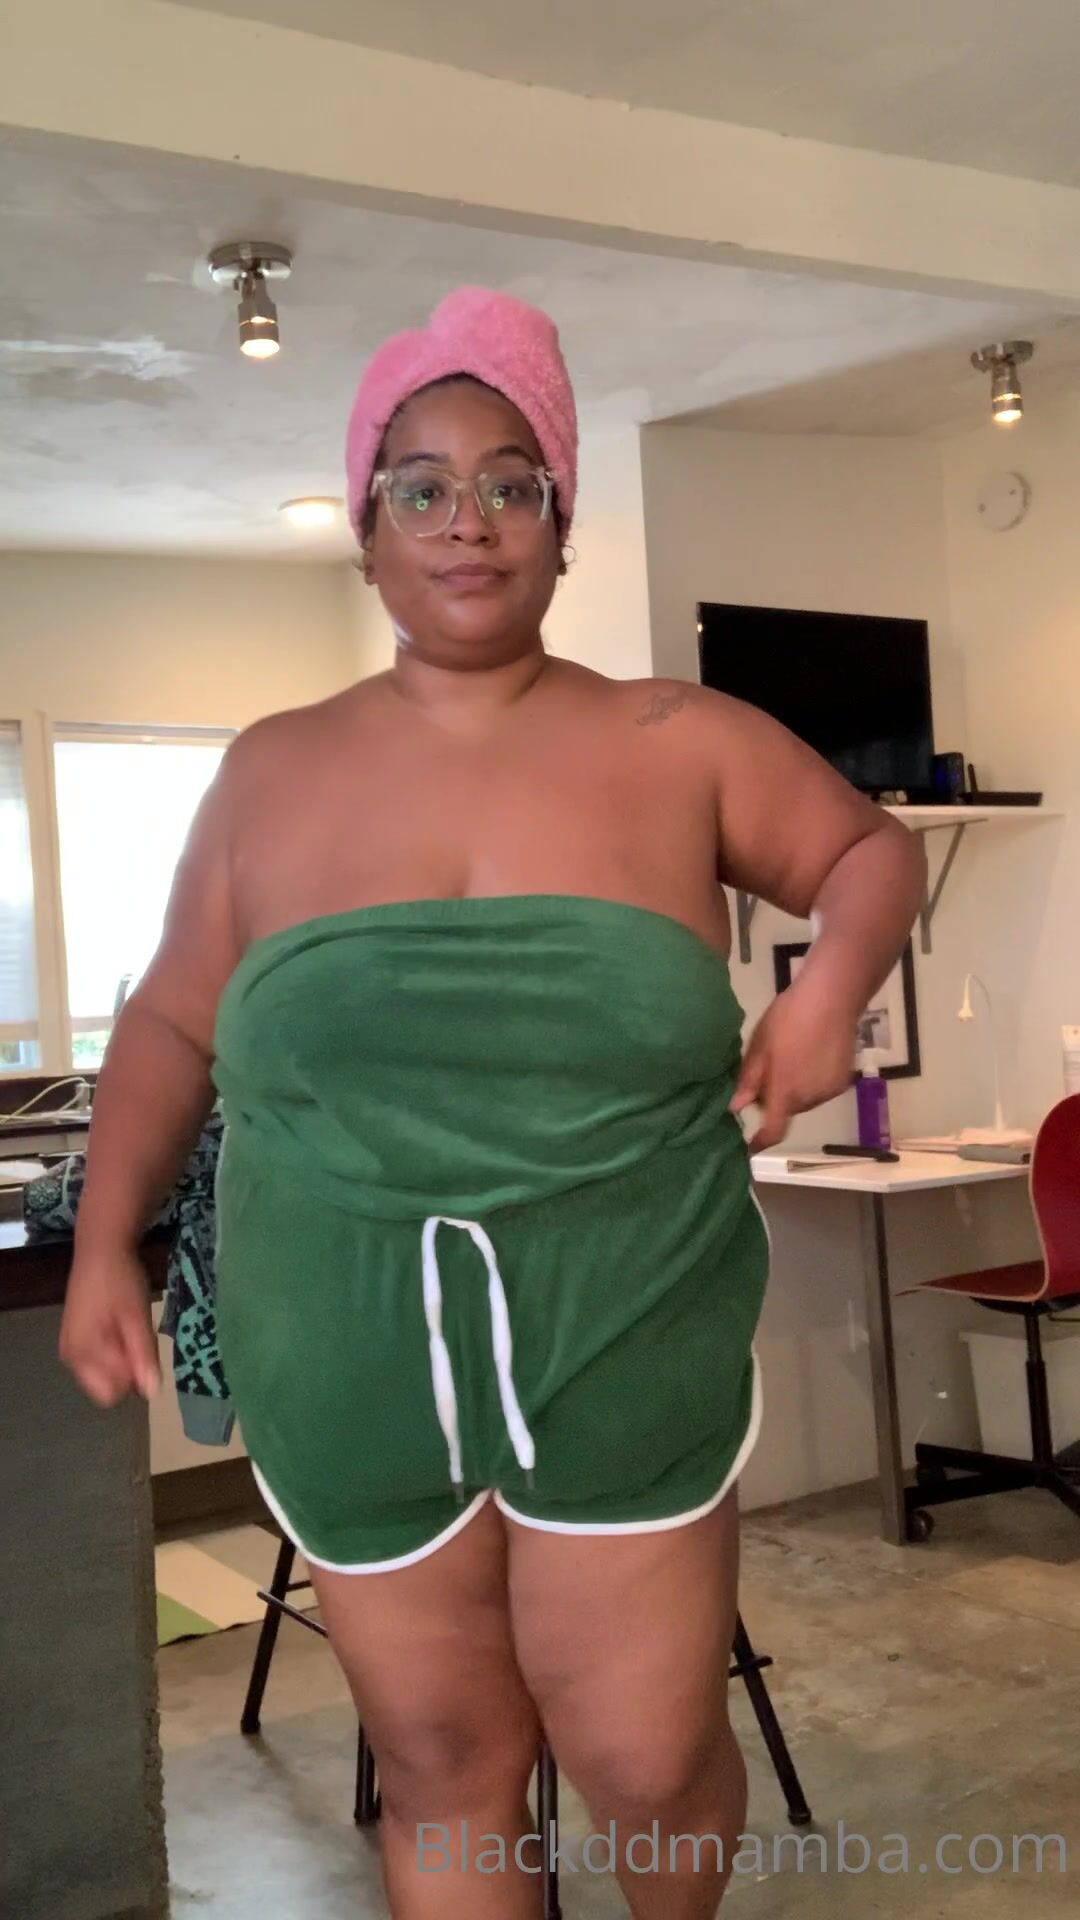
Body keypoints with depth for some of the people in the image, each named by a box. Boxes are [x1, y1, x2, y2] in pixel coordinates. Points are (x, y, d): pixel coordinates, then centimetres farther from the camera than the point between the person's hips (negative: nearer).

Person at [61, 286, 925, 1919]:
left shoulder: (680, 745, 0)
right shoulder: (274, 773, 4)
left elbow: (871, 849, 12)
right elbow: (174, 1025, 13)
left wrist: (835, 982, -7)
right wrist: (106, 1242, 8)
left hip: (630, 1362, -1)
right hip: (354, 1383, 2)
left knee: (650, 1764, 6)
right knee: (442, 1771, 10)